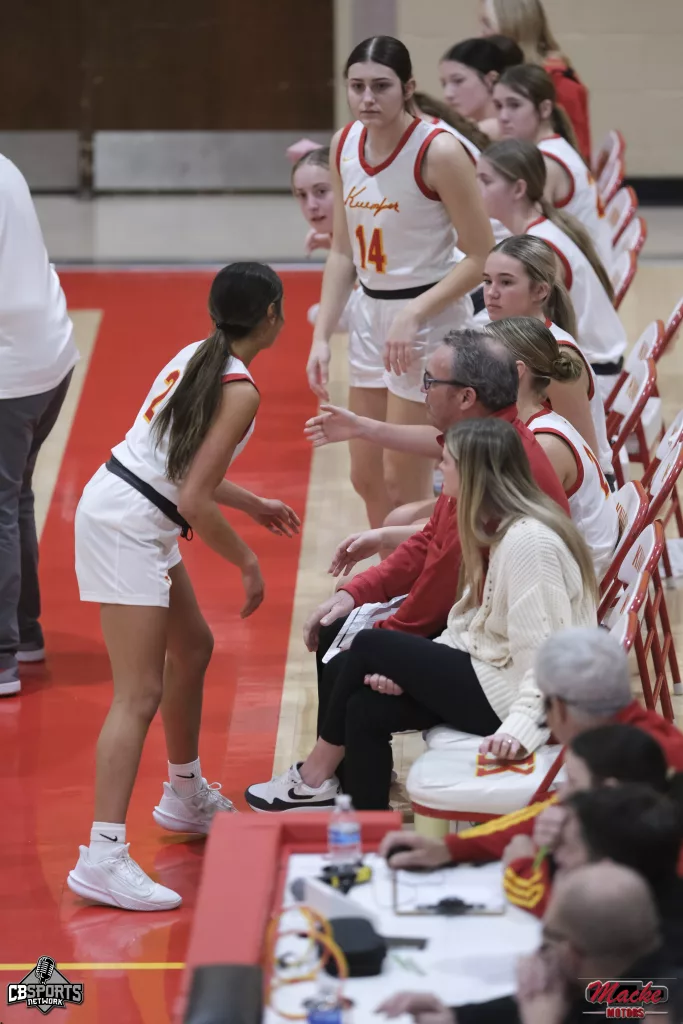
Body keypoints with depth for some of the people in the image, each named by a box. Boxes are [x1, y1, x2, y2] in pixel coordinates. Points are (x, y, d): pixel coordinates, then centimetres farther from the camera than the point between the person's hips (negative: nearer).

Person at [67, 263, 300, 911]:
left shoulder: (195, 357, 11)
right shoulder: (239, 390, -16)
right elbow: (194, 502, -20)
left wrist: (254, 505, 31)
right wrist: (248, 562, -7)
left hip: (124, 508, 10)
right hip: (126, 525, -10)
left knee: (192, 647, 26)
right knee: (139, 695, -12)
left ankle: (185, 798, 42)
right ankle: (102, 857, -18)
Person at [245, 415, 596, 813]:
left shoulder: (529, 542, -22)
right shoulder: (497, 530, 10)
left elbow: (546, 655, -27)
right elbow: (469, 624, 8)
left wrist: (519, 728, -35)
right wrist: (409, 671, -5)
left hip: (509, 696, -9)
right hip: (489, 676, 9)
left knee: (371, 646, -6)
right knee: (367, 709, -1)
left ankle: (316, 777, 12)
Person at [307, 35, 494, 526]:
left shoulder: (438, 151, -19)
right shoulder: (346, 145, 1)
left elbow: (481, 256, -16)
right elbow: (343, 251, 10)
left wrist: (413, 315, -23)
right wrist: (321, 336, 4)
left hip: (431, 319, -7)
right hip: (371, 314, 7)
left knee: (402, 485, -3)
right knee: (366, 478, 13)